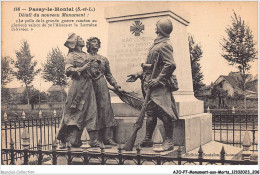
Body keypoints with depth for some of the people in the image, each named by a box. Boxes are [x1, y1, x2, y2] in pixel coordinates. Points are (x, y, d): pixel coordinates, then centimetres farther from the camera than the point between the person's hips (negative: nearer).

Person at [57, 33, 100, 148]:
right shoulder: (71, 56, -2)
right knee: (74, 112, -3)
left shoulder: (85, 55, 20)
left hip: (88, 85, 7)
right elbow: (68, 70, -14)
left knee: (91, 111, 0)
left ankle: (93, 140, 2)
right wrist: (82, 69, -16)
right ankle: (63, 139, 8)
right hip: (77, 85, -6)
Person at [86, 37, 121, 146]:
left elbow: (108, 74, 17)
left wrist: (114, 84, 6)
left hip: (102, 86, 2)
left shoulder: (103, 59, 18)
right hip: (90, 86, -2)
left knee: (106, 108, -7)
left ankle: (107, 137, -7)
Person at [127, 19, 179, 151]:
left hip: (159, 86, -10)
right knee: (150, 112, 13)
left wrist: (158, 80, -24)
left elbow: (171, 65, -22)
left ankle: (169, 141, -3)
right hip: (150, 85, 10)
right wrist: (138, 75, 21)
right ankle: (148, 139, 21)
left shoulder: (164, 45, -10)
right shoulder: (156, 44, 20)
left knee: (164, 113, -8)